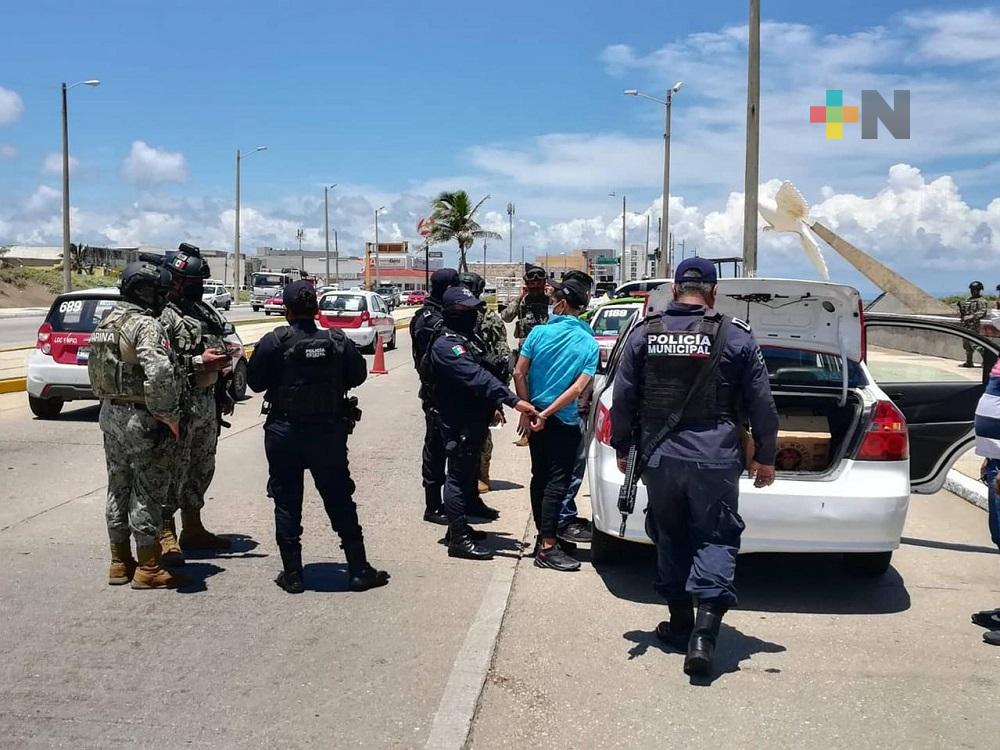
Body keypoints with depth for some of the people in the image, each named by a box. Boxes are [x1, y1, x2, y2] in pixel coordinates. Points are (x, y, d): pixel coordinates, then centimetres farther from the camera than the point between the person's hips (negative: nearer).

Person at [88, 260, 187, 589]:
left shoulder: (107, 322, 12)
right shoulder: (146, 325, -18)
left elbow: (96, 371, 16)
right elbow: (160, 374, -30)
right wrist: (167, 415, -22)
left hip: (110, 413, 9)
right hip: (141, 418, -9)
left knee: (119, 488, 16)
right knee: (148, 492, -1)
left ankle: (120, 562, 24)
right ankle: (148, 568, 5)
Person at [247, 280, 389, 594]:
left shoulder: (275, 342, -11)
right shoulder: (337, 342, -5)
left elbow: (255, 381, -6)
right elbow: (358, 375, 7)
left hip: (284, 432, -1)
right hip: (329, 433, 2)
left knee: (287, 502, 10)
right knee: (340, 501, 11)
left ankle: (292, 574, 12)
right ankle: (359, 570, 13)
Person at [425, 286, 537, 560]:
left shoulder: (468, 338, 12)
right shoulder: (446, 345, -21)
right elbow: (477, 378, -31)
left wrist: (493, 406, 15)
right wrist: (513, 400, -37)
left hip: (474, 420, 10)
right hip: (459, 423, -10)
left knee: (468, 475, 18)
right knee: (459, 477, -4)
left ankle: (458, 527, 30)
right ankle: (459, 540, 1)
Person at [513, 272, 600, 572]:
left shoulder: (539, 332, -5)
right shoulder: (590, 344, -8)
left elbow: (519, 373, -6)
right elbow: (578, 388, -17)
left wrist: (528, 411, 1)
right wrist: (545, 415, -14)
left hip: (535, 417, 4)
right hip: (564, 423, -3)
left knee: (540, 478, 15)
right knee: (556, 483, -1)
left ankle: (543, 534, 26)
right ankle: (547, 547, -3)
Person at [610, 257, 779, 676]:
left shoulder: (644, 334, 2)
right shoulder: (735, 337, -2)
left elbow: (623, 398, 5)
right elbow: (761, 404, 1)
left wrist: (622, 448, 16)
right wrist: (765, 457, 11)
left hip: (660, 456, 2)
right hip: (715, 458, -2)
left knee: (670, 539, 16)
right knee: (716, 539, 3)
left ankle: (680, 623, 25)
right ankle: (704, 628, -12)